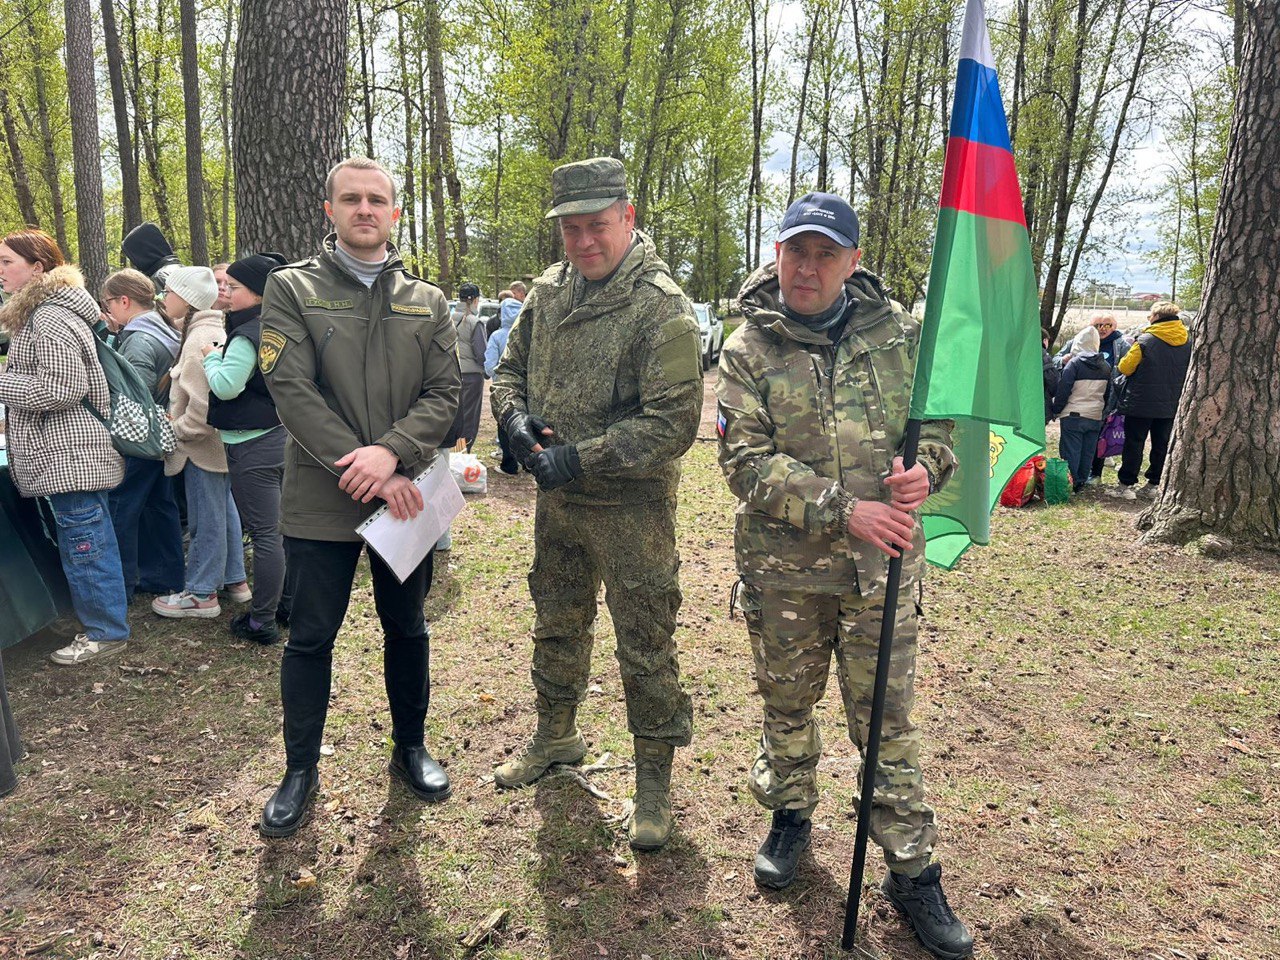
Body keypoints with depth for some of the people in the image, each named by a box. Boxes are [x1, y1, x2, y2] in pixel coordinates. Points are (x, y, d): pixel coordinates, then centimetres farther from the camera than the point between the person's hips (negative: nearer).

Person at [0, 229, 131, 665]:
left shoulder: (50, 319, -17)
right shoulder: (39, 312, 17)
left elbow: (62, 388, -23)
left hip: (71, 455, -11)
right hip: (68, 454, 11)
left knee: (84, 544, -3)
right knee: (91, 541, 16)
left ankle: (105, 632, 7)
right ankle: (104, 622, 27)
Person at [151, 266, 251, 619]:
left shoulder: (200, 339, -20)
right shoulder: (212, 331, 11)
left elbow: (204, 404, -26)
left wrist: (178, 430, -14)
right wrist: (176, 417, 11)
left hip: (202, 444, -10)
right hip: (217, 440, 10)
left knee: (206, 518, 0)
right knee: (223, 509, 17)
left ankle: (201, 594, 11)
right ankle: (233, 580, 28)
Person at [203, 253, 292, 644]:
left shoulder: (248, 335, -17)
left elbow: (226, 385, -22)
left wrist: (211, 357, -5)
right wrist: (218, 357, 16)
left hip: (252, 446, -9)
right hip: (280, 436, 9)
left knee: (264, 533, -4)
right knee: (283, 526, 15)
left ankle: (261, 621, 3)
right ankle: (287, 604, 25)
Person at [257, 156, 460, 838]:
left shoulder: (427, 302, 7)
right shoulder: (292, 288, -1)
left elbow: (445, 392, -1)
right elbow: (292, 390, -11)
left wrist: (392, 452, -19)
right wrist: (368, 472, -18)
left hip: (404, 496, 3)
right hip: (320, 501, -2)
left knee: (407, 630, 15)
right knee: (310, 639, 7)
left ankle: (410, 748, 34)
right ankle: (300, 771, 26)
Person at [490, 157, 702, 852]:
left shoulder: (661, 307, -18)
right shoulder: (548, 292, 4)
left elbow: (675, 422, -23)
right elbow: (509, 369, 14)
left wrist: (581, 458, -24)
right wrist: (515, 415, -9)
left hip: (631, 508, -7)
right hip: (557, 502, 7)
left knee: (644, 648, 5)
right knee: (555, 626, 23)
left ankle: (654, 775, 24)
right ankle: (555, 736, 45)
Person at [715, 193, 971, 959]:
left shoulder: (898, 332, 0)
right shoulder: (750, 349, -5)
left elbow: (941, 420, 8)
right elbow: (747, 462, -13)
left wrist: (925, 467, -16)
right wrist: (842, 510, -23)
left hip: (882, 566, 0)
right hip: (783, 566, 0)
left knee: (888, 719, 8)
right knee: (787, 703, 18)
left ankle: (912, 872, 25)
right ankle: (791, 816, 44)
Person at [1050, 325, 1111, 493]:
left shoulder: (1074, 363, -10)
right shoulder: (1105, 366, 8)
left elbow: (1063, 390, -11)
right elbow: (1107, 393, 17)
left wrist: (1056, 410, -2)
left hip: (1073, 415, -5)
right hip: (1095, 416, 5)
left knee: (1071, 450, 0)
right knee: (1088, 451, 11)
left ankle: (1071, 482, -1)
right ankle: (1082, 482, 16)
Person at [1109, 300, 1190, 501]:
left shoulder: (1145, 340, -14)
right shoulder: (1187, 343, 3)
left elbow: (1125, 367, -8)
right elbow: (1187, 372, 13)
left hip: (1141, 403, -5)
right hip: (1171, 405, 5)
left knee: (1134, 443, 2)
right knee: (1162, 445, 12)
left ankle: (1126, 485, 5)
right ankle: (1153, 485, 17)